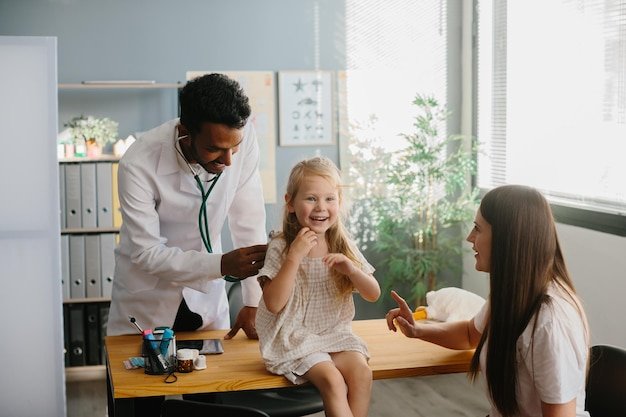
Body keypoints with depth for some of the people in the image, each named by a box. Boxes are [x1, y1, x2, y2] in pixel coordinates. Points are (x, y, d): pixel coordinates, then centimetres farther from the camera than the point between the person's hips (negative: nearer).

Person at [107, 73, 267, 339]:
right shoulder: (137, 165, -28)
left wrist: (253, 303, -11)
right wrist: (222, 265, -34)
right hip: (146, 300, -3)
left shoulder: (242, 135, -19)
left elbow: (249, 220, -12)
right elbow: (146, 254, -22)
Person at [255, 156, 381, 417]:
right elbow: (273, 304, -16)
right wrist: (295, 256, -22)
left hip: (335, 333, 4)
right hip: (294, 338, -4)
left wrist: (351, 269, -15)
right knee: (332, 380, -26)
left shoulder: (344, 247, 5)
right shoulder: (280, 248, -7)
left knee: (361, 372, -23)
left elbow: (373, 295, 6)